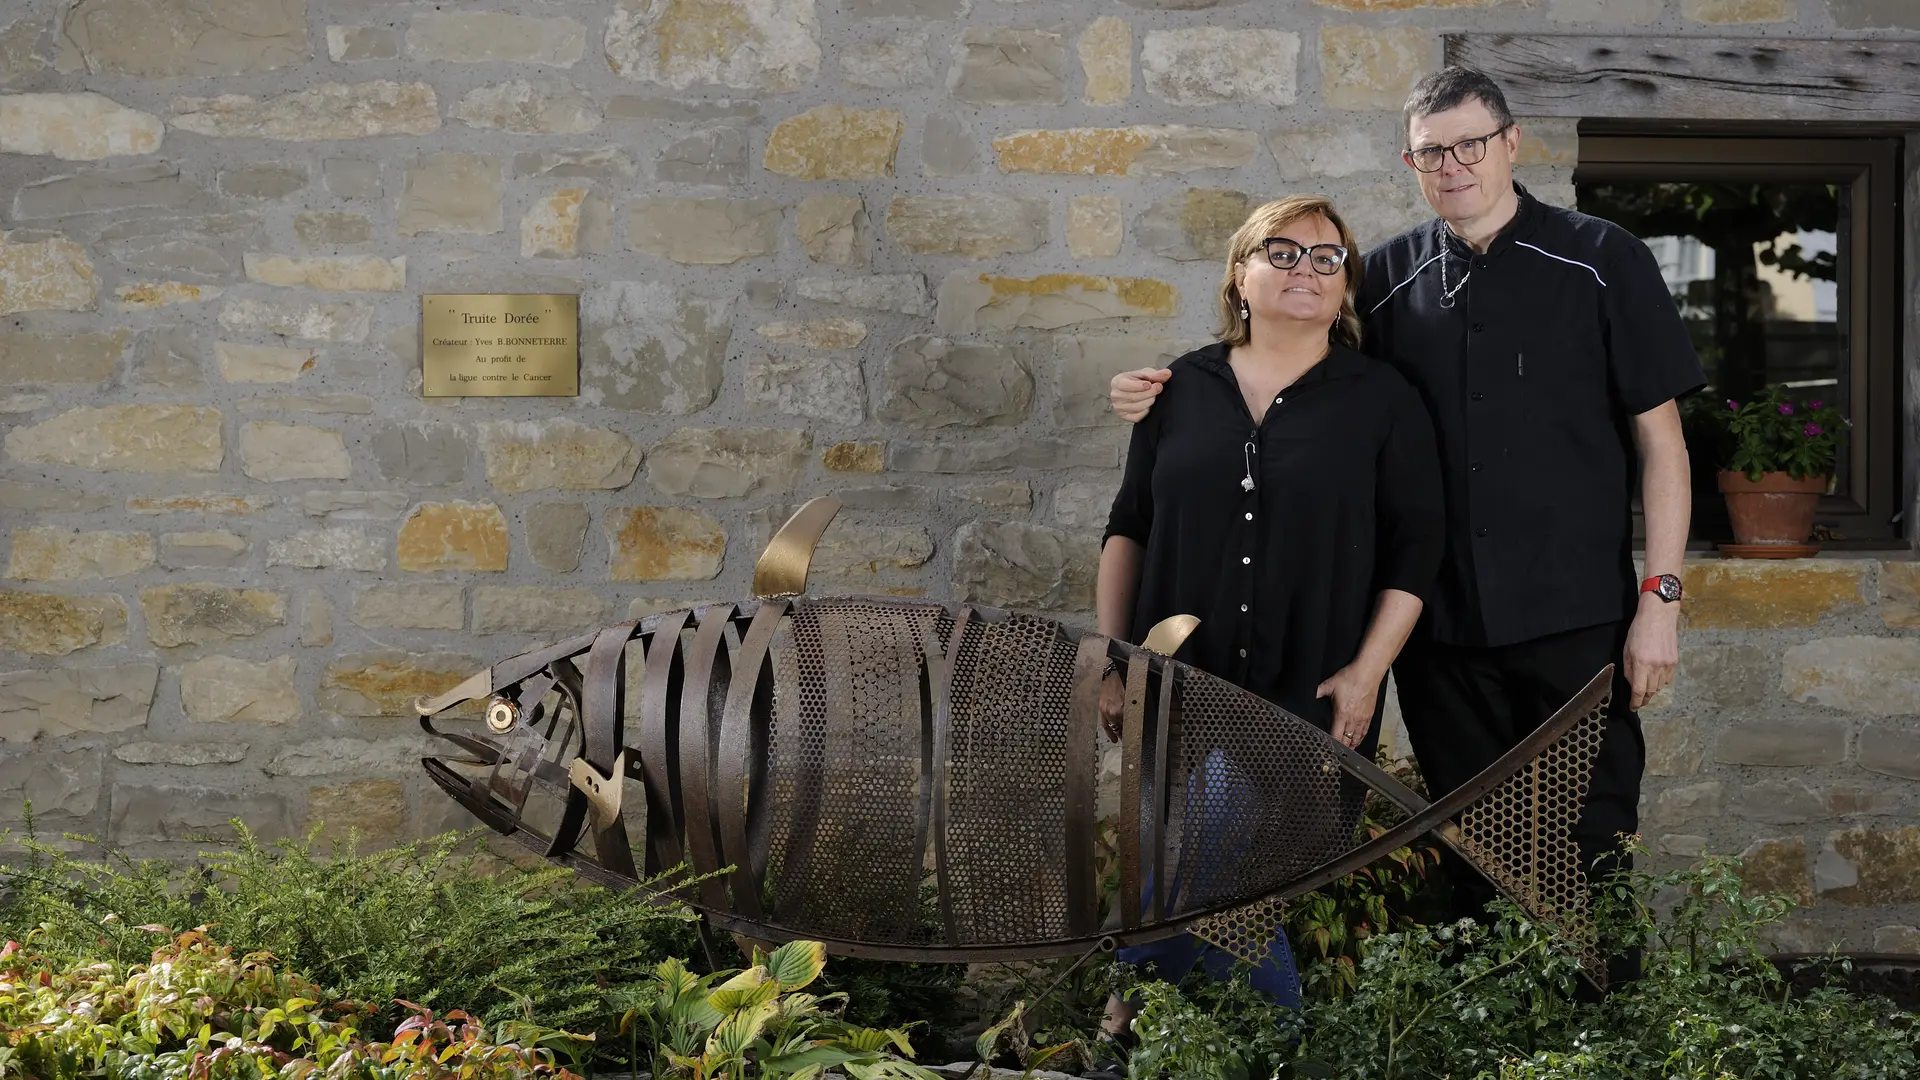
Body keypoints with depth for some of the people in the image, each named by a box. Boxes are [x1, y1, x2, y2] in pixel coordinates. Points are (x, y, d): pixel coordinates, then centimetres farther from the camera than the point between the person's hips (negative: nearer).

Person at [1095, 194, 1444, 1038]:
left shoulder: (1382, 401, 2)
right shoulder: (1183, 389, 8)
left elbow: (1414, 546, 0)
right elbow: (1128, 526, 12)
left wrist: (1367, 669, -9)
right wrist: (1113, 653, 6)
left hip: (1309, 692, -2)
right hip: (1180, 682, 2)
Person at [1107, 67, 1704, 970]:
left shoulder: (1600, 262, 1)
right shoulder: (1390, 278, 10)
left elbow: (1658, 438, 0)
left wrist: (1661, 598, -7)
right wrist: (1166, 394, 4)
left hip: (1575, 621, -3)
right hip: (1443, 625, 3)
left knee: (1588, 856, 0)